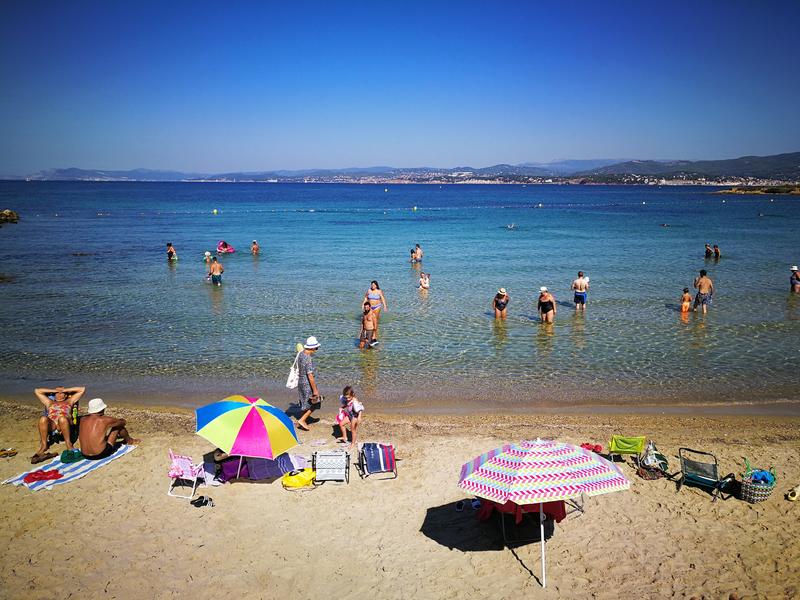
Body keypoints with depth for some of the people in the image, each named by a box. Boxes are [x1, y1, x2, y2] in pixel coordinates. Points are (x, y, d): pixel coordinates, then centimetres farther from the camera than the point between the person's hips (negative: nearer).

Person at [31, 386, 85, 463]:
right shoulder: (49, 403, 39)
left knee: (62, 418, -38)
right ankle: (43, 445, -28)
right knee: (43, 418, -32)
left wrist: (65, 390, 31)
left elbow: (82, 389, 31)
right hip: (51, 425, 2)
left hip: (65, 425, -2)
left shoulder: (69, 401, 34)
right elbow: (37, 391, 40)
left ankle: (68, 444, -33)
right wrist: (53, 390, 35)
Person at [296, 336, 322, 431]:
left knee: (305, 403, 22)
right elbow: (310, 376, -26)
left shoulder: (301, 354, 1)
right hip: (307, 384, -9)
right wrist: (315, 390, -19)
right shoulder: (308, 359, -27)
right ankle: (302, 420, 8)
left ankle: (301, 422, 32)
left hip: (300, 381, 9)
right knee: (314, 404, 8)